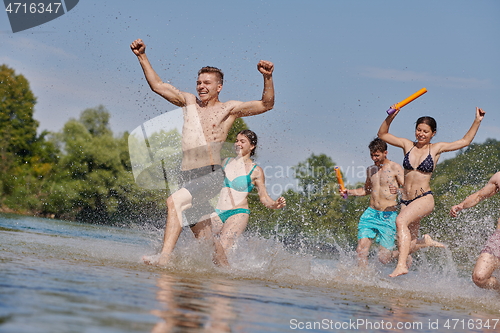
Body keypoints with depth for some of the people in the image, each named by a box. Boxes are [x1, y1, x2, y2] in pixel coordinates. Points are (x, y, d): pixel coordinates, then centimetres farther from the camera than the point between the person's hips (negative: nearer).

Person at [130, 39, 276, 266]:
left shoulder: (229, 109, 4)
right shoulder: (189, 102, 16)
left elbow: (266, 105, -2)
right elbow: (157, 86, 17)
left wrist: (267, 78, -18)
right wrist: (142, 57, 9)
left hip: (211, 176, -6)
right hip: (187, 178, 6)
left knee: (175, 201, -30)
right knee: (203, 236, 7)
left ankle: (164, 257, -38)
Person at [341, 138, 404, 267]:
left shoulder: (395, 168, -3)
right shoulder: (370, 169, 14)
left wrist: (397, 190, -30)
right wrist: (349, 192, 12)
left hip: (388, 216, -5)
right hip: (371, 213, 5)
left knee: (384, 258, -3)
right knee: (361, 250, -11)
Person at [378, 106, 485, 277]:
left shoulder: (436, 148, 4)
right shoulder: (407, 145, 8)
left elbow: (465, 141, 8)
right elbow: (382, 134, 11)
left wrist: (477, 121, 0)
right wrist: (391, 117, -4)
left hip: (425, 198, -4)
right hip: (406, 200, 4)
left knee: (401, 220, -32)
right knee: (408, 244, 5)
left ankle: (401, 265, -39)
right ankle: (426, 241, 40)